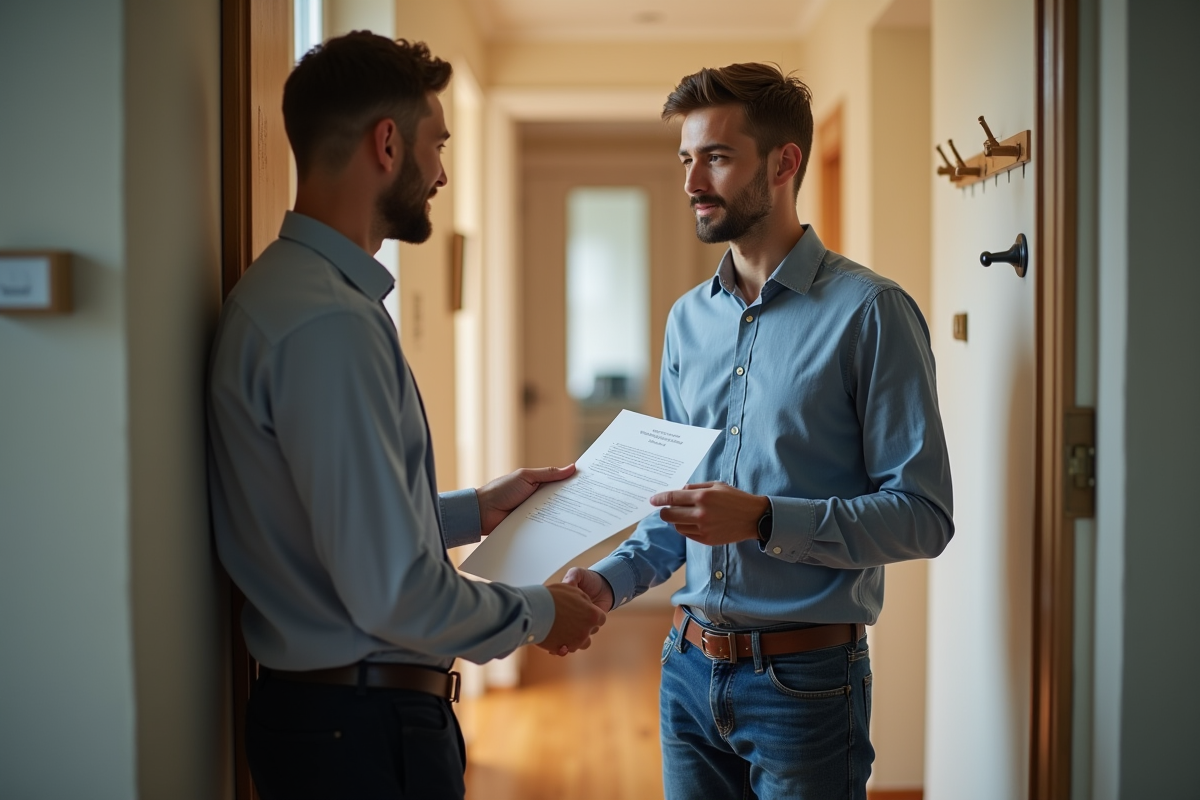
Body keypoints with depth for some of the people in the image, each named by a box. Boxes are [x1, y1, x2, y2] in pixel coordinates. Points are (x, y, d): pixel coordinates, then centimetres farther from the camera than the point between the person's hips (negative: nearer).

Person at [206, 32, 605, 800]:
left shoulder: (288, 291, 9)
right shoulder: (330, 323, -24)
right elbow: (394, 592, -25)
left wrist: (475, 510, 16)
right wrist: (536, 614, -9)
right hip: (365, 731, -10)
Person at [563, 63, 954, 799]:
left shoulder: (869, 312, -11)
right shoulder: (689, 319, 9)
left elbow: (923, 515, -15)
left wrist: (763, 518, -24)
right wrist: (611, 580, 0)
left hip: (804, 681, -5)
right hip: (690, 668, 6)